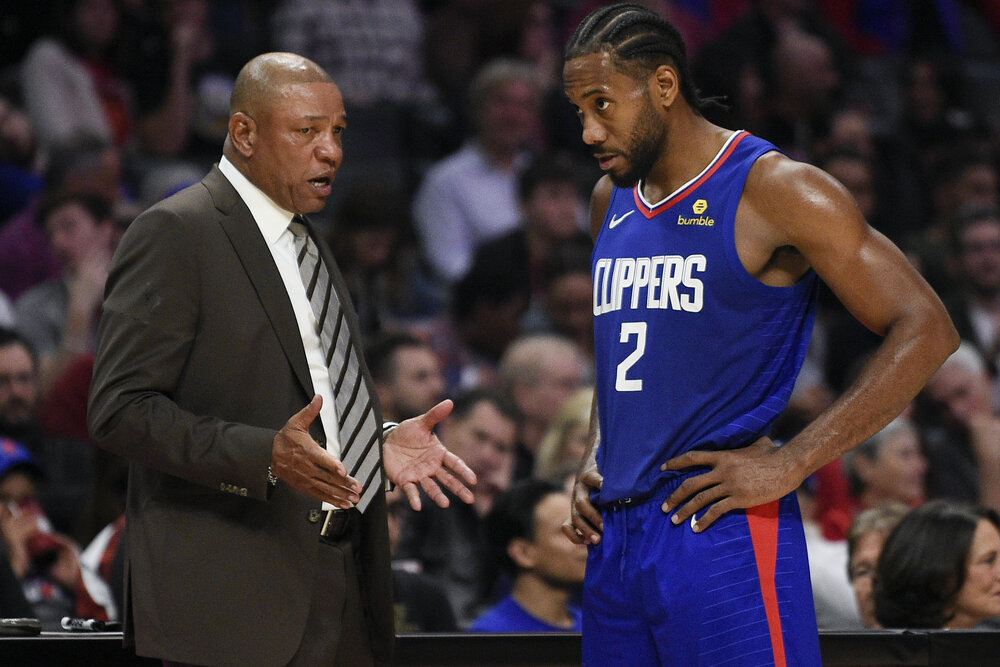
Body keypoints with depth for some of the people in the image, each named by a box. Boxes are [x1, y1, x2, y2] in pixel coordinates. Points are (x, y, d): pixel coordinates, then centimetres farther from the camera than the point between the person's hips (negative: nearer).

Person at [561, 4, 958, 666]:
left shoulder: (772, 190, -9)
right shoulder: (612, 200, 15)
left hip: (720, 529, -7)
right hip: (616, 536, 7)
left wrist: (789, 464, -17)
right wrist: (594, 459, 13)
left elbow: (926, 330, -14)